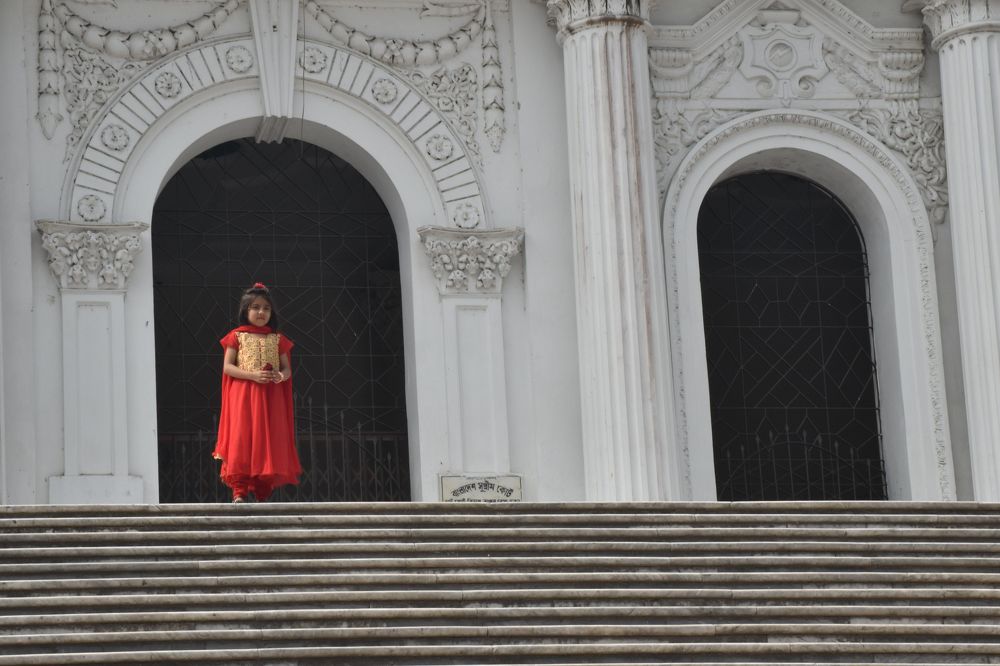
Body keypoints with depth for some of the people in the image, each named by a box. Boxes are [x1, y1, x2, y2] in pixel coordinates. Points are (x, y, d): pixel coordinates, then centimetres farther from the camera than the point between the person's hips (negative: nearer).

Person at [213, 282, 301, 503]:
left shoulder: (277, 339, 12)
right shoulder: (237, 336, 4)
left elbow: (287, 368, 13)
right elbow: (227, 367, -2)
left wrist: (281, 376, -12)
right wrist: (252, 375, -16)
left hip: (271, 399, 3)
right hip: (243, 397, -3)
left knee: (269, 443, 0)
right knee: (242, 440, -13)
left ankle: (263, 492, 5)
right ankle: (239, 491, -15)